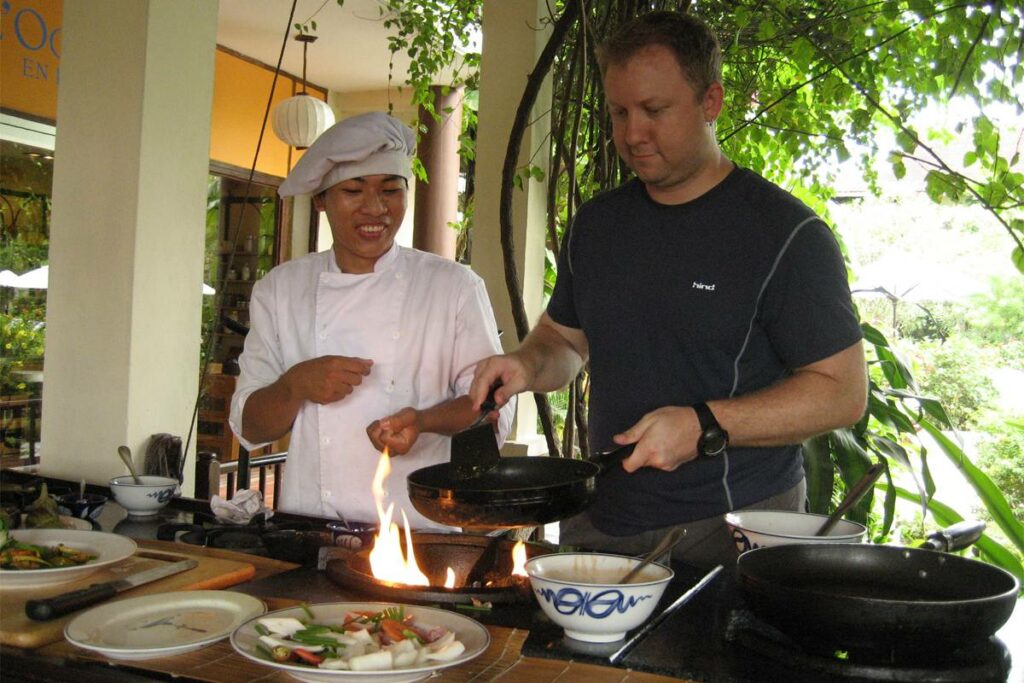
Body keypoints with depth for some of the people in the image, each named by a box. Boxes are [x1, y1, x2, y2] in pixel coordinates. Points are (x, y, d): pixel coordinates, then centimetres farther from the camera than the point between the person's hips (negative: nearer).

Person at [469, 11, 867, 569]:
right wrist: (528, 364, -2)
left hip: (733, 529, -5)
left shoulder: (784, 232, -10)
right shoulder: (596, 223, 8)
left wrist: (705, 426, -21)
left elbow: (843, 392, -11)